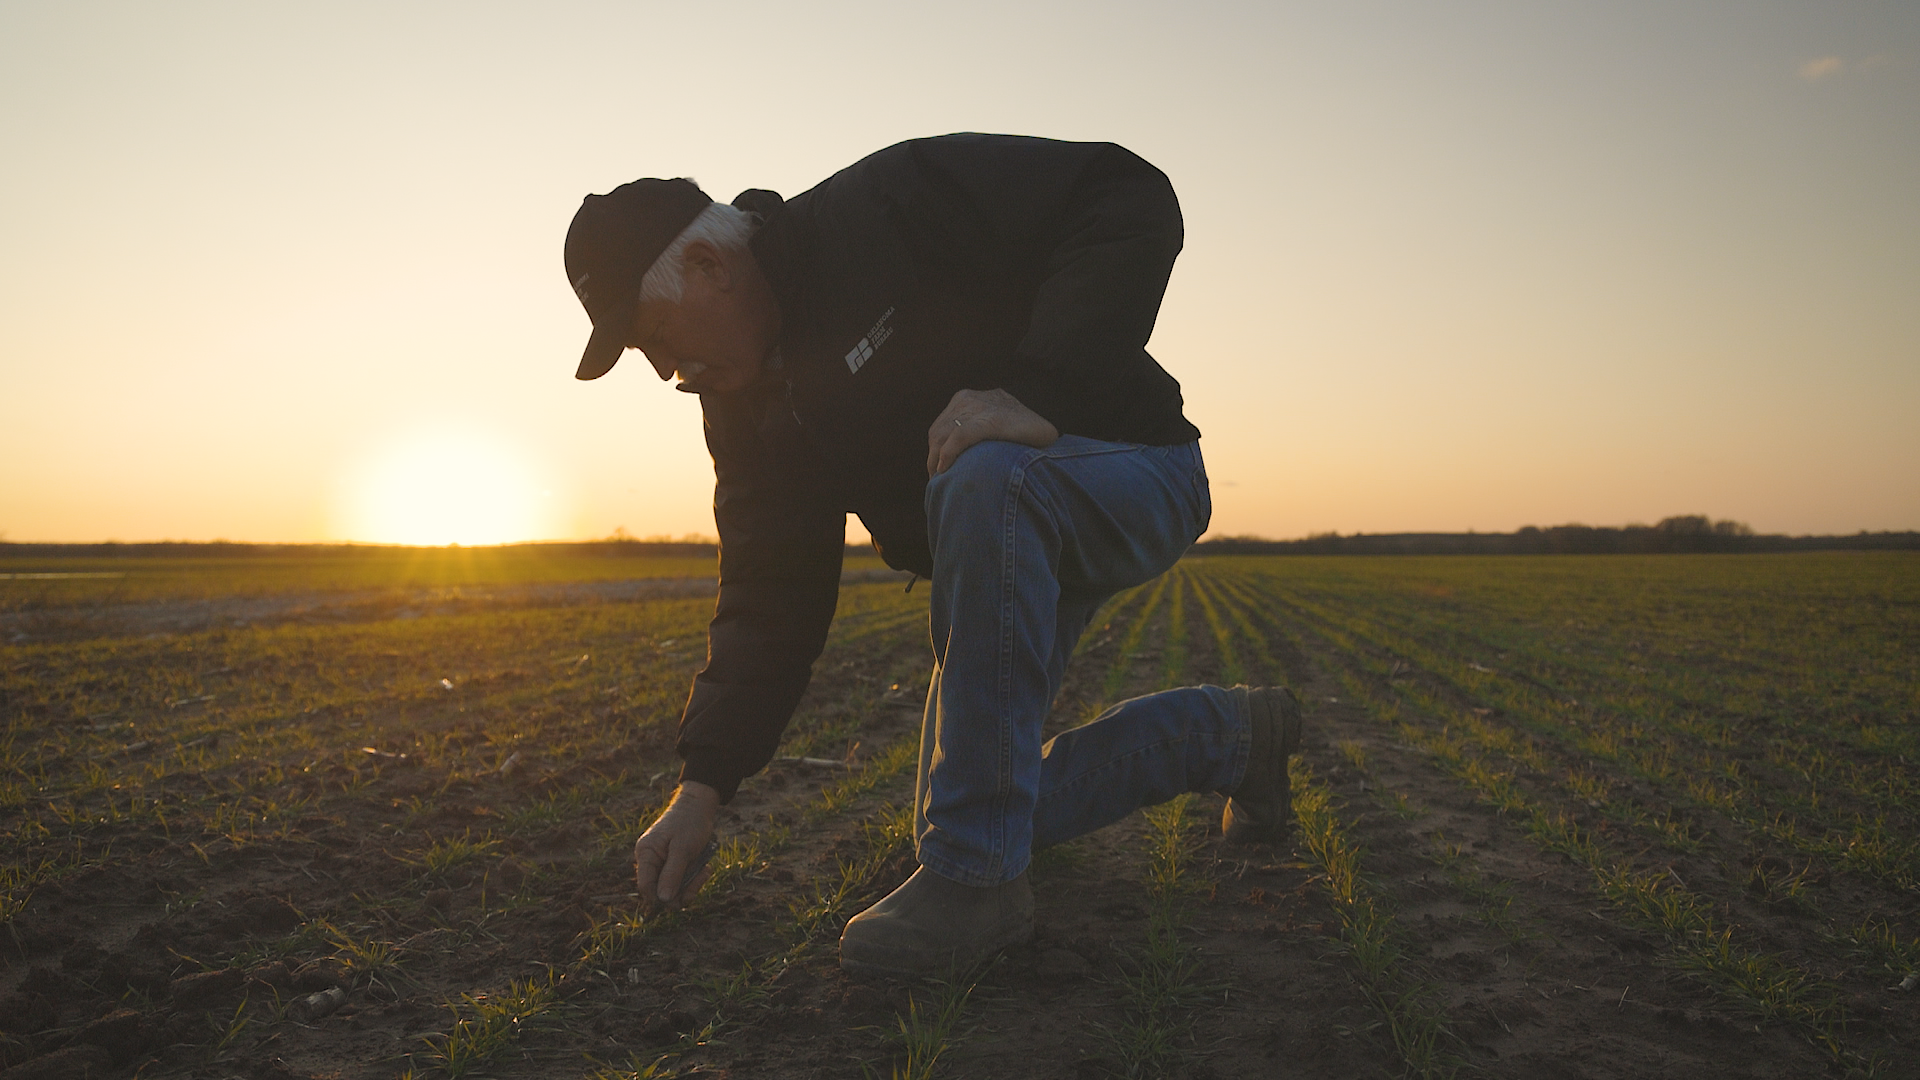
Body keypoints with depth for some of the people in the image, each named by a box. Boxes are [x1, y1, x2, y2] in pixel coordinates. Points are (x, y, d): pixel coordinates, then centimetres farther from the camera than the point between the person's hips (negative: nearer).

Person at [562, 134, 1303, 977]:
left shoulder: (892, 208, -20)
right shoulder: (748, 407, 1)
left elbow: (1134, 204, -26)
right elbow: (768, 596, 0)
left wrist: (1039, 393, -37)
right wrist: (702, 784, -8)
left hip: (1136, 479, -7)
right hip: (1005, 558, 8)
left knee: (980, 481, -40)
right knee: (973, 810, 2)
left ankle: (977, 879, -30)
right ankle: (1229, 733, 23)